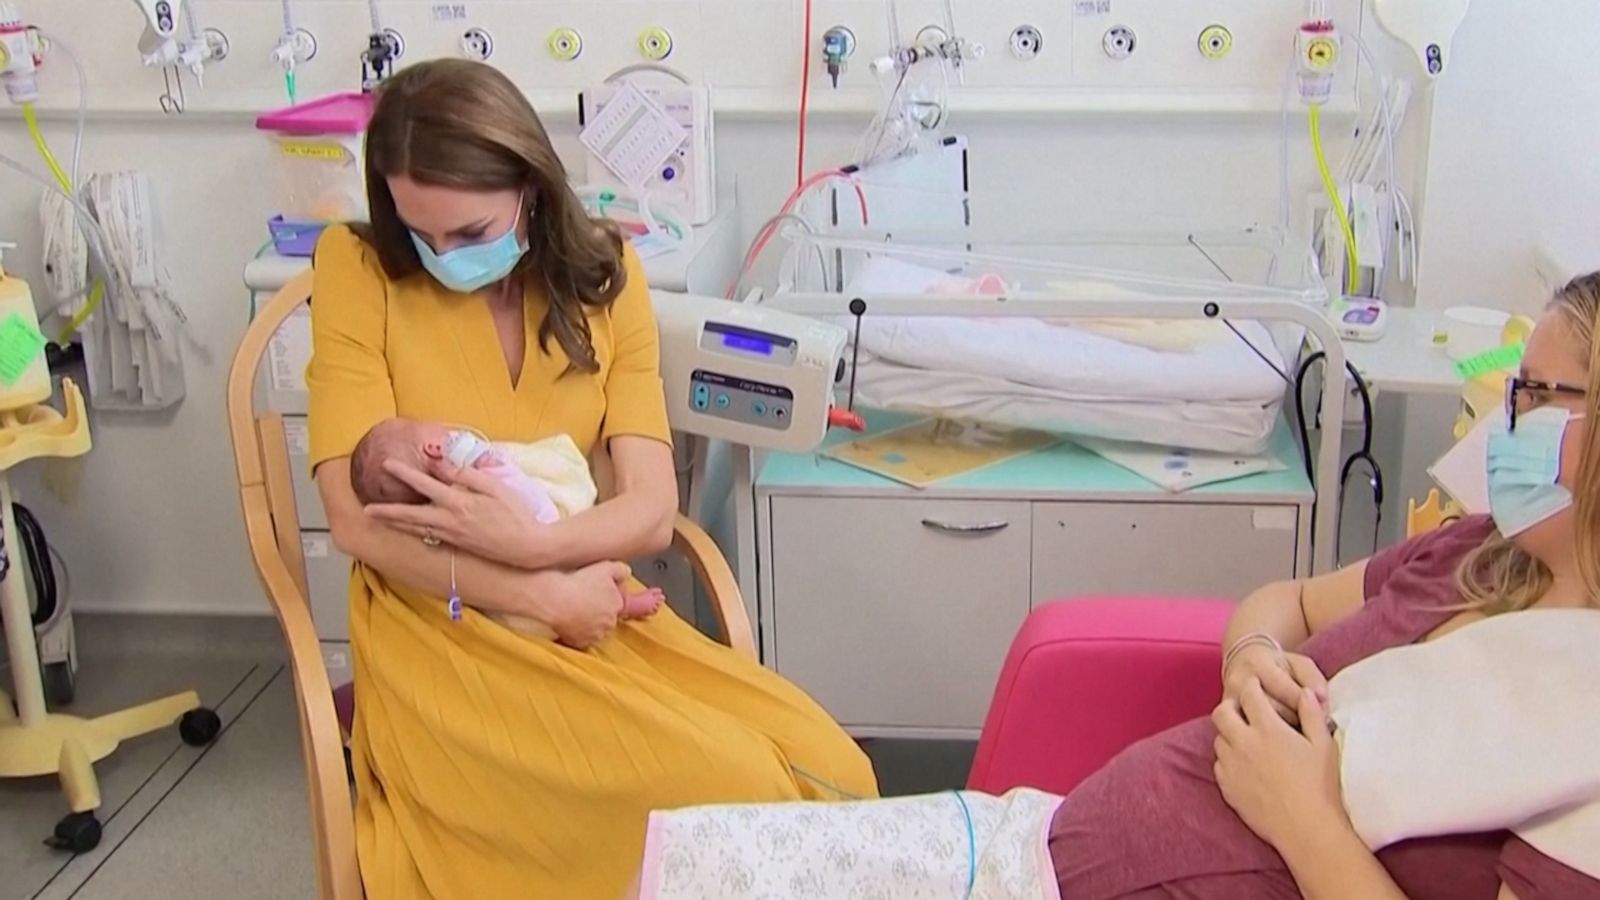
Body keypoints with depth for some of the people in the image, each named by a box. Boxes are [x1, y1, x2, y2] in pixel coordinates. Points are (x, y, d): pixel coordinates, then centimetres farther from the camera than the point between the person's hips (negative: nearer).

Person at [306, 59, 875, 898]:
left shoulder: (602, 274, 3)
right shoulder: (358, 269, -6)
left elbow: (652, 509, -6)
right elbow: (358, 524, -12)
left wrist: (528, 542, -26)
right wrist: (544, 594, -20)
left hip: (589, 615, 4)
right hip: (440, 636, -4)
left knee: (825, 769, -15)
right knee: (726, 788, -24)